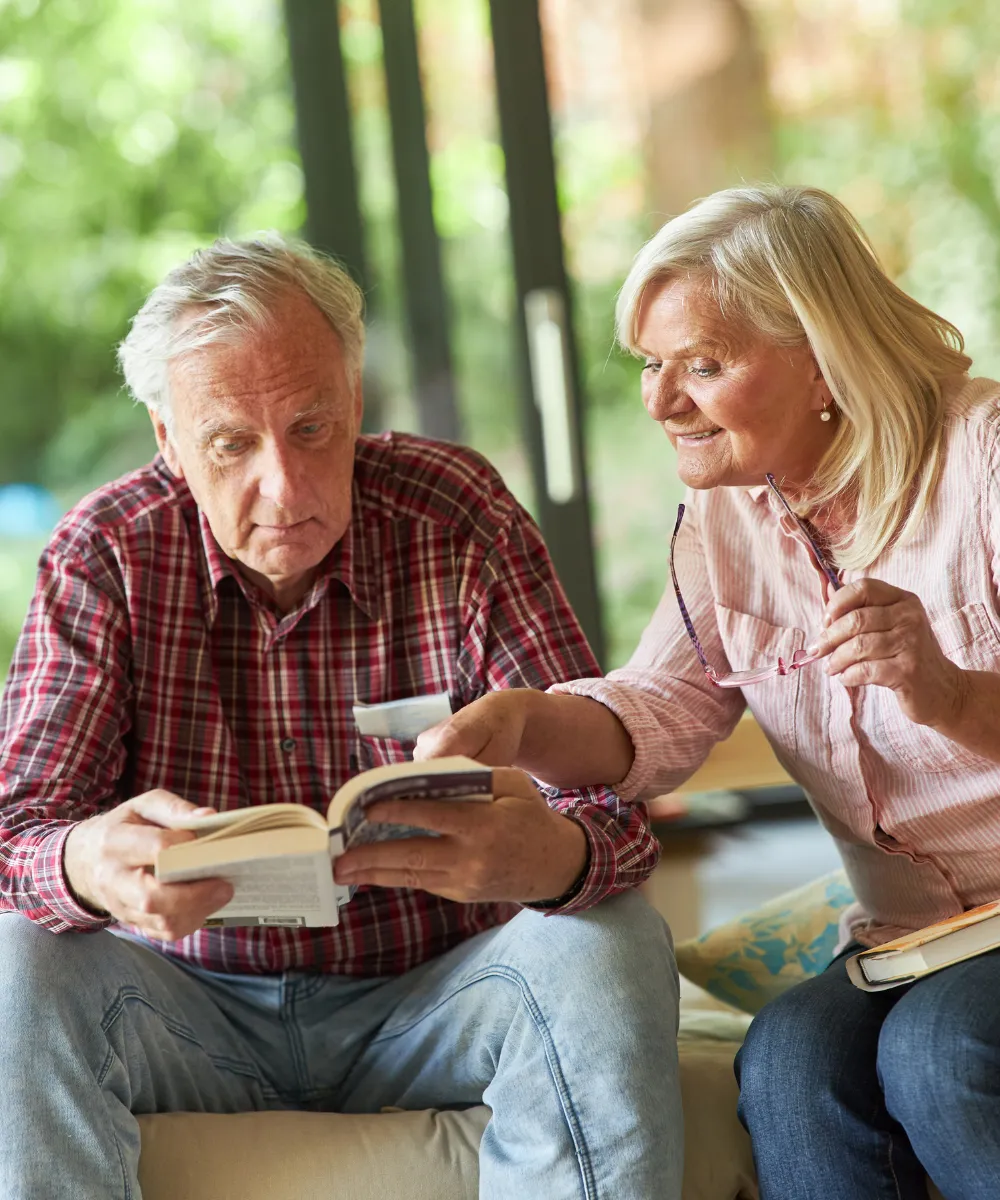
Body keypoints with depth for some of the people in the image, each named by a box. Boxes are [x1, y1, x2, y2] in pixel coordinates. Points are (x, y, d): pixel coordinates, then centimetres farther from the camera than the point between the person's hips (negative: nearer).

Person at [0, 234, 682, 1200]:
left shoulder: (460, 519, -10)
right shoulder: (103, 558, -7)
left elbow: (602, 802, -15)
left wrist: (553, 857, -42)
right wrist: (91, 867, -40)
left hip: (433, 1002, 0)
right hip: (200, 1006, 0)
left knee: (606, 948, -28)